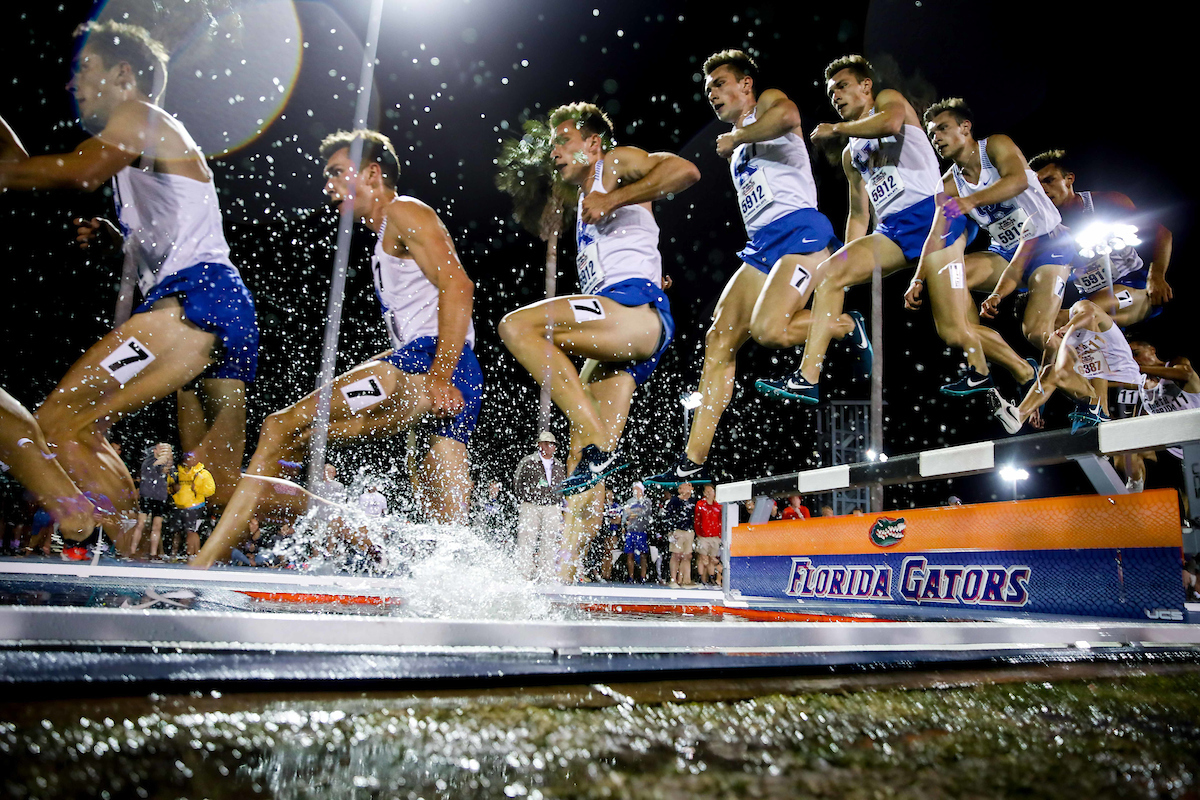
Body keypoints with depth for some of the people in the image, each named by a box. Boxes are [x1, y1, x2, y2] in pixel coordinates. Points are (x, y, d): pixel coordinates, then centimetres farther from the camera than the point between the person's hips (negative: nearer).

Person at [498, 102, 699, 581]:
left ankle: (600, 446, -29)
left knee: (517, 326, -25)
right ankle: (564, 577, -2)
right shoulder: (587, 205, 35)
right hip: (618, 341, 9)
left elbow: (685, 170, -10)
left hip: (638, 310, -9)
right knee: (585, 462, -1)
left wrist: (613, 199, -13)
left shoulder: (618, 163, 10)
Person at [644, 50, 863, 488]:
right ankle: (694, 461, -7)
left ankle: (850, 328, 2)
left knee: (767, 329, -29)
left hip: (799, 230, -8)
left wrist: (737, 137, -8)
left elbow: (785, 115, -20)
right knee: (718, 340, -6)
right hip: (760, 245, 8)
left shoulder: (769, 102, 7)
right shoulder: (733, 145, 30)